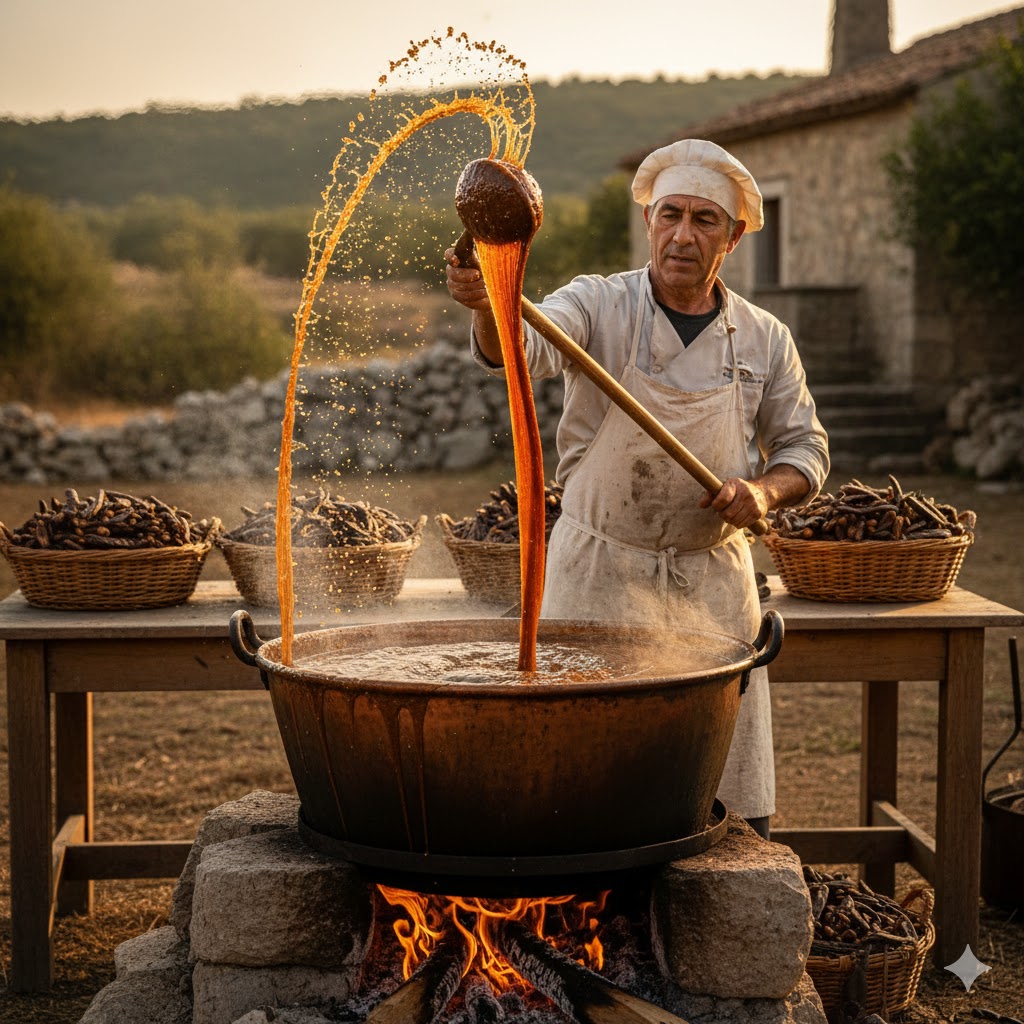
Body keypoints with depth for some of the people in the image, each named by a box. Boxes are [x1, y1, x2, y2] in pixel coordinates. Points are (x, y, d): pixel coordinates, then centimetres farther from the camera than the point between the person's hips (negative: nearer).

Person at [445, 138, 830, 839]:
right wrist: (488, 303, -48)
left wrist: (764, 490, -10)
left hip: (714, 582, 2)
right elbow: (523, 348, -26)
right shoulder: (598, 306, -6)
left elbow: (806, 447, 12)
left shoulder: (766, 341, 4)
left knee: (731, 799, 7)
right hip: (599, 578, -2)